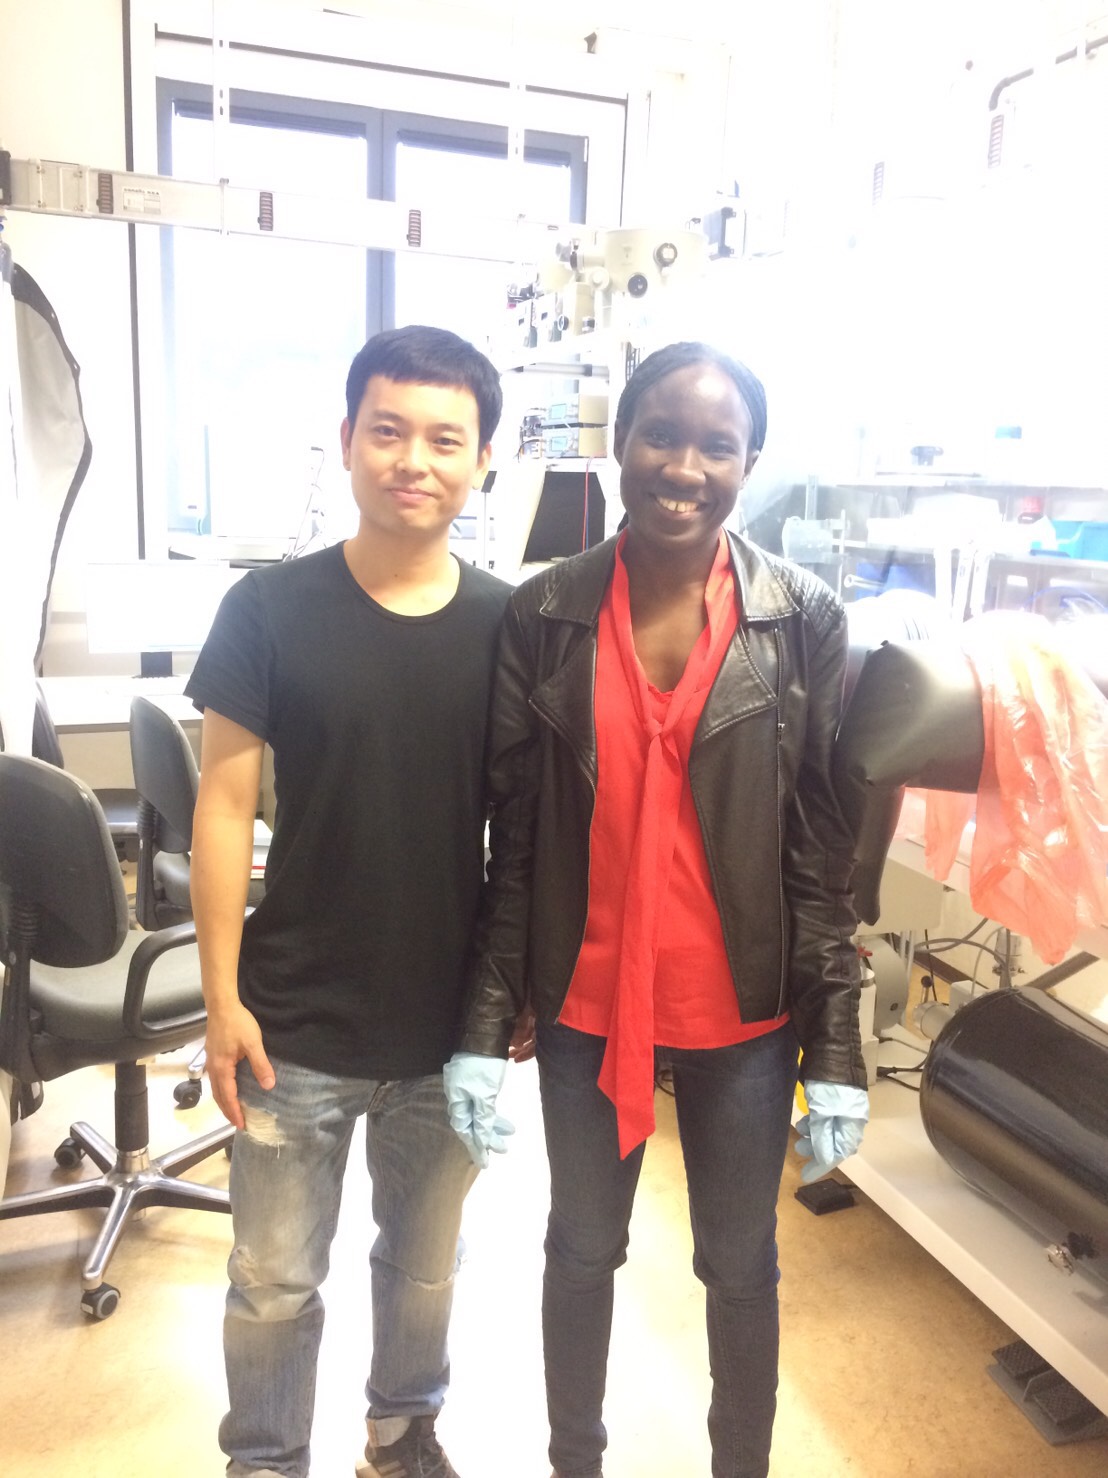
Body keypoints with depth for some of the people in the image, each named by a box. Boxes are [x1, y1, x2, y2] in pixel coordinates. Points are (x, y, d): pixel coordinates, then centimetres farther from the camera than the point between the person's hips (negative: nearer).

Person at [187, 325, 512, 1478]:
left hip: (451, 1024, 2)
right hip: (297, 1024, -1)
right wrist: (223, 1000, -7)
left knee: (424, 1265, 22)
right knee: (274, 1283, 15)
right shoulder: (270, 609, -9)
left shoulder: (510, 626, -5)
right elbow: (225, 807, -7)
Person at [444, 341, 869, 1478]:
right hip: (586, 1000, 1)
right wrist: (484, 1028, -4)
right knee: (582, 1249, 21)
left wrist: (836, 1051, -5)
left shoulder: (803, 620, -7)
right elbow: (513, 839, -3)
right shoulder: (542, 616, -6)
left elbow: (823, 847, -5)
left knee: (740, 1262, 18)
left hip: (741, 1009, 0)